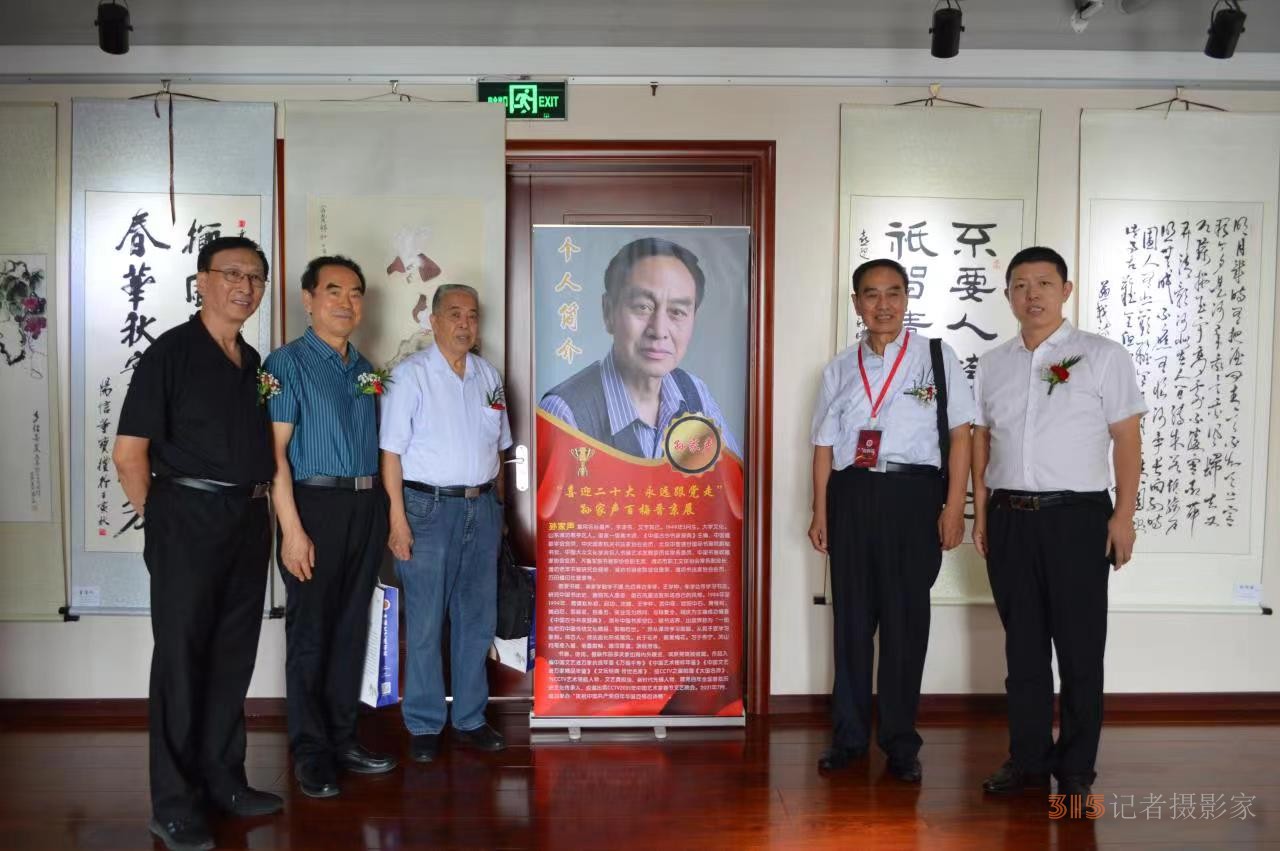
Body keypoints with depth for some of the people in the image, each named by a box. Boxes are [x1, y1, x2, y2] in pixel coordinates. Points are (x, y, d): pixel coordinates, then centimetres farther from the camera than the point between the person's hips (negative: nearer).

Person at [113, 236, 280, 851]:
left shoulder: (253, 362, 13)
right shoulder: (171, 352, -6)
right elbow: (129, 451, -8)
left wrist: (257, 508, 11)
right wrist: (159, 521, -4)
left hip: (248, 519, 6)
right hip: (188, 517, -6)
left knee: (233, 657, 12)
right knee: (181, 657, 2)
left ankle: (222, 781, 26)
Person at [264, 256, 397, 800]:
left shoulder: (366, 370, 14)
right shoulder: (287, 362, -5)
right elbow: (275, 450, -11)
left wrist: (384, 515, 10)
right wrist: (292, 529, -18)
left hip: (366, 506, 6)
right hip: (315, 504, -6)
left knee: (352, 627, 13)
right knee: (310, 632, 2)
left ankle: (343, 738, 25)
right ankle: (310, 751, 15)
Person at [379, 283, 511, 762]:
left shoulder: (488, 376, 12)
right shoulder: (411, 374, -4)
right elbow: (391, 452, -8)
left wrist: (498, 506, 13)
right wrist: (398, 519, -13)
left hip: (482, 507, 5)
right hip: (429, 507, -5)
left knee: (477, 619, 9)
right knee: (425, 623, 1)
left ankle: (469, 719, 22)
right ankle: (424, 726, 15)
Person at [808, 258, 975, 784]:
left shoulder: (937, 358, 4)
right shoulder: (839, 370, 13)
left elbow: (961, 435, 1)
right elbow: (825, 445, 12)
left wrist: (953, 508, -6)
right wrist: (820, 512, 8)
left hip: (912, 493, -2)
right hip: (851, 494, 3)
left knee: (906, 617, 2)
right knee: (851, 615, 8)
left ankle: (900, 743, 17)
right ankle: (849, 736, 21)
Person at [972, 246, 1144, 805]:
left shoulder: (1103, 356, 1)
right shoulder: (992, 365, 11)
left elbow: (1127, 439, -1)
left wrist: (1124, 515, -8)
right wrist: (981, 514, 9)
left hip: (1077, 516, -3)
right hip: (1009, 518, 4)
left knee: (1079, 649, 3)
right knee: (1022, 645, 10)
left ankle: (1076, 771, 16)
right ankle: (1028, 759, 22)